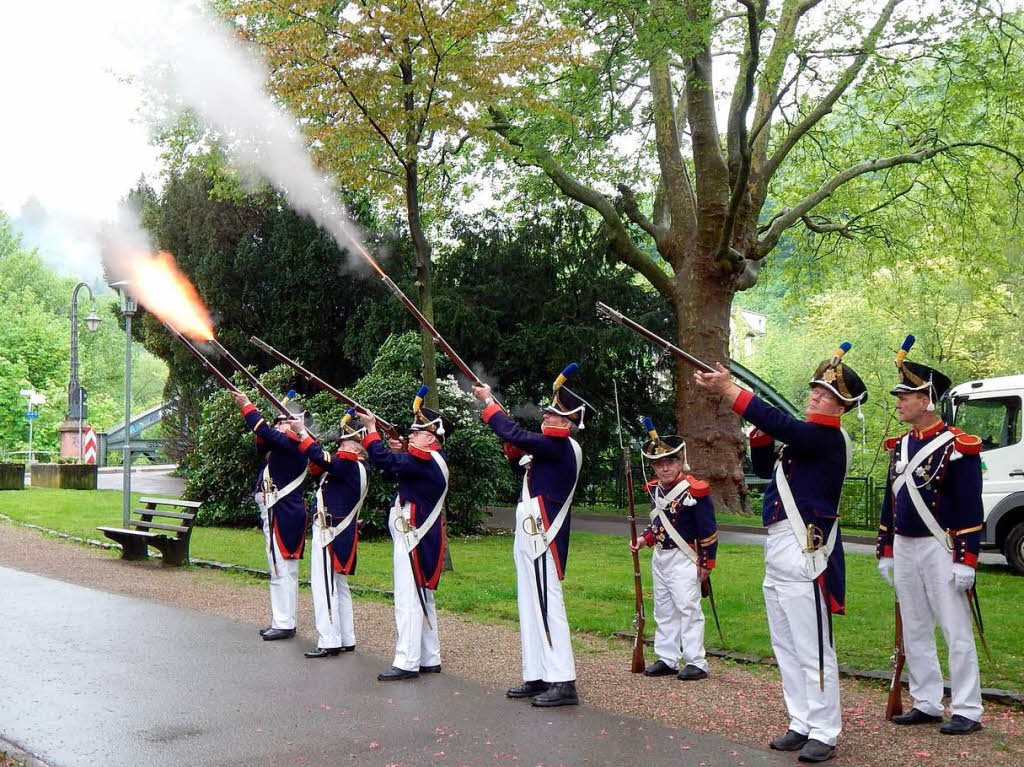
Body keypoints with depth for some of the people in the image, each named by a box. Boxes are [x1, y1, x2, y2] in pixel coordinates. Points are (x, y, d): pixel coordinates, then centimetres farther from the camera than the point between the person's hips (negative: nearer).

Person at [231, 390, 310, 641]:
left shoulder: (290, 444, -13)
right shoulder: (292, 447, 14)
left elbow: (266, 433, -21)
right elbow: (263, 444, 22)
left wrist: (246, 406, -13)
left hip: (280, 515, -10)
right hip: (288, 514, 10)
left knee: (280, 570, -6)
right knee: (286, 571, 14)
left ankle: (283, 624, -2)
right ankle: (287, 621, 21)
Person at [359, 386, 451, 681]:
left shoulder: (425, 460, -17)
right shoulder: (432, 462, 15)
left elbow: (385, 462, -25)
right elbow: (394, 470, 22)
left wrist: (371, 429, -15)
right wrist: (397, 453, 6)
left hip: (414, 541, -11)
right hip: (422, 539, 11)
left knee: (408, 601, -8)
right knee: (423, 600, 15)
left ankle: (406, 662, -6)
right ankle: (429, 659, 21)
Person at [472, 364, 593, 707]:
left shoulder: (561, 445, -14)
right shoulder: (552, 450, 15)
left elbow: (516, 436, -21)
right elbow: (523, 464, 29)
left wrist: (489, 402, -9)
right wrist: (513, 445, 12)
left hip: (544, 541, -10)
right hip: (531, 540, 10)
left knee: (547, 607, -9)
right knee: (530, 608, 12)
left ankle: (563, 683, -6)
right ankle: (538, 678, 19)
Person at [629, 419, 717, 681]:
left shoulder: (694, 490, -16)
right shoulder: (655, 489, 6)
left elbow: (708, 530, -13)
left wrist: (706, 563, -11)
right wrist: (644, 539, 4)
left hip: (683, 558, -8)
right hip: (659, 556, 8)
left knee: (688, 607, -7)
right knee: (664, 609, 12)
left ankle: (696, 662, -1)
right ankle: (667, 660, 21)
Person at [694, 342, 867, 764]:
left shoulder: (829, 437, -12)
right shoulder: (803, 437, 16)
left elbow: (780, 424, -26)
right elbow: (765, 468, 20)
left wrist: (728, 389, -25)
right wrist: (760, 433, 1)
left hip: (805, 555, -10)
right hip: (778, 553, 10)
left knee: (812, 649, -2)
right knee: (786, 647, 15)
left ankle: (823, 733, 7)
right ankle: (801, 724, 25)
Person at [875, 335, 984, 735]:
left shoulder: (958, 447, -11)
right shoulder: (900, 446, 11)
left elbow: (971, 509, -14)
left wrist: (965, 560, -17)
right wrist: (885, 551, 15)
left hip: (939, 549, -7)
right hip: (904, 548, 8)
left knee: (956, 632, -1)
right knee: (914, 633, 12)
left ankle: (967, 711, 7)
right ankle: (926, 704, 21)